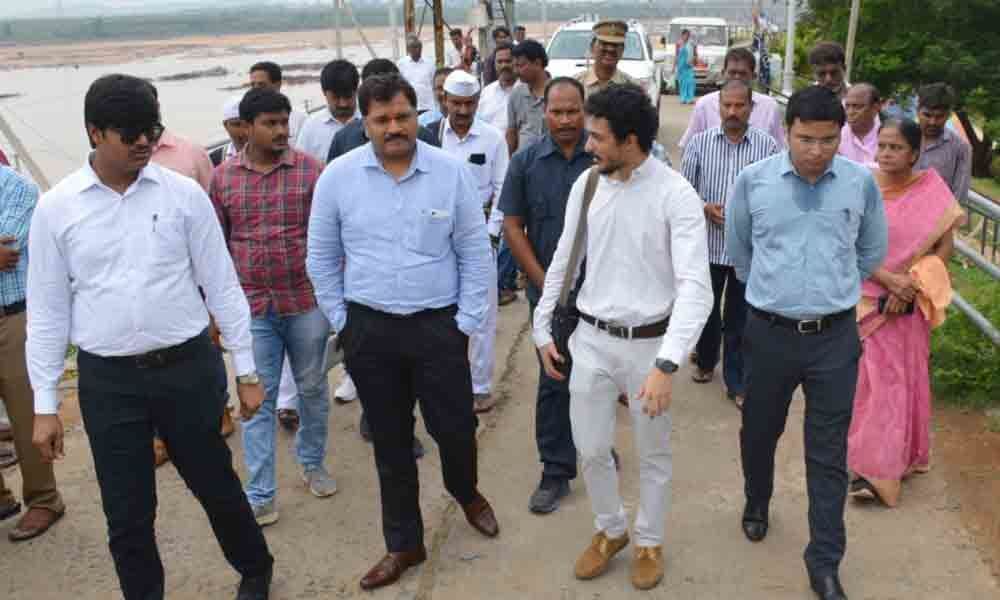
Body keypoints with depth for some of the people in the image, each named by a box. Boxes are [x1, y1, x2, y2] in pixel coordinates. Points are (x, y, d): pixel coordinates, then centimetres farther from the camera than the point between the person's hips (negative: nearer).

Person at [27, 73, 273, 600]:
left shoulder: (183, 193, -4)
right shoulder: (56, 208, -2)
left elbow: (221, 285, 1)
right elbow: (46, 310, 2)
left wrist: (246, 370, 2)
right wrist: (44, 405, 1)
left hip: (188, 367, 0)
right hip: (107, 380, 0)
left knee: (216, 485, 16)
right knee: (126, 515, 9)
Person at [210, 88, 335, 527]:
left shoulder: (311, 170, -4)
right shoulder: (222, 177, 1)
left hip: (307, 302, 0)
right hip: (251, 307, 0)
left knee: (312, 388, 15)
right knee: (258, 399, 5)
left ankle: (312, 463, 38)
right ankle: (261, 493, 15)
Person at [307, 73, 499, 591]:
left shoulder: (451, 171, -6)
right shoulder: (338, 176, -4)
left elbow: (475, 253, 0)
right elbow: (322, 259, 5)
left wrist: (466, 323, -2)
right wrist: (343, 323, 3)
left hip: (438, 325, -1)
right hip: (369, 329, 1)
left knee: (455, 428, 7)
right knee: (390, 440, 12)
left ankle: (467, 494, 43)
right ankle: (403, 544, 30)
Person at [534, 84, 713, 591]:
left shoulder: (675, 195, -18)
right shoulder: (586, 184, -2)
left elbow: (695, 286, -23)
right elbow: (563, 262, 9)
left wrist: (666, 364, -32)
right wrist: (542, 329, 11)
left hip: (648, 343, -4)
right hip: (591, 339, 4)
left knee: (653, 454, 16)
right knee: (590, 449, 15)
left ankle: (648, 542, 40)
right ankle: (609, 530, 42)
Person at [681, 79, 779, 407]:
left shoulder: (768, 146, -5)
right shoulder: (699, 143, -1)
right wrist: (705, 209, -13)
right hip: (707, 244, 2)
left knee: (740, 318, 7)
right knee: (706, 309, 18)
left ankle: (737, 383, 21)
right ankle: (705, 361, 43)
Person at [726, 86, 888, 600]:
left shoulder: (861, 183, -3)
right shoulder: (752, 181, -6)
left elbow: (872, 252, 14)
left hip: (835, 336, 0)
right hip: (769, 332, 0)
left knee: (828, 452, 5)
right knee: (759, 431, 18)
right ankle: (756, 503, 47)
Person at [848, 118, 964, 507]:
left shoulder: (932, 188, -5)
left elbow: (945, 246, -3)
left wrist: (910, 285, -14)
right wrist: (888, 279, -19)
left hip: (908, 305, 0)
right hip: (865, 298, 0)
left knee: (901, 379, 4)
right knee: (867, 378, 6)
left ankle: (883, 466, 13)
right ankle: (870, 463, 21)